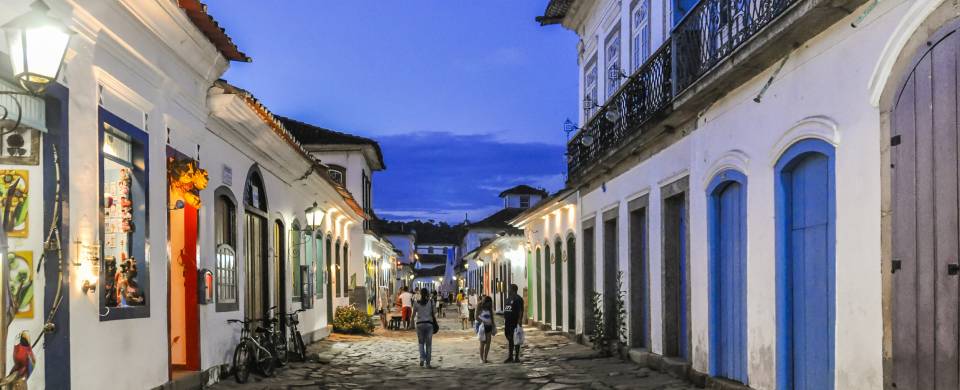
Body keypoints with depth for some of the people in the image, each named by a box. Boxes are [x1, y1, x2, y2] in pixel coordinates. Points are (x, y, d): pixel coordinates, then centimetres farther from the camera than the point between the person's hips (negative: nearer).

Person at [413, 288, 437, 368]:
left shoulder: (416, 303, -1)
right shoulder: (431, 302, -2)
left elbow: (414, 314, 8)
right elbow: (433, 314, 0)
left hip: (420, 324, 0)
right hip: (429, 324, 0)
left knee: (421, 343, 16)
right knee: (428, 344, 8)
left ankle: (422, 358, -7)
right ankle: (428, 363, 7)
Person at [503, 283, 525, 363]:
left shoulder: (518, 299, -11)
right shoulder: (508, 299, 16)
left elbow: (521, 311, -15)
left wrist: (519, 322, -21)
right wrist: (505, 320, 18)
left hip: (515, 322, -9)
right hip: (508, 322, 9)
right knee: (509, 339, 12)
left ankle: (517, 357, 3)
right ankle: (510, 357, 20)